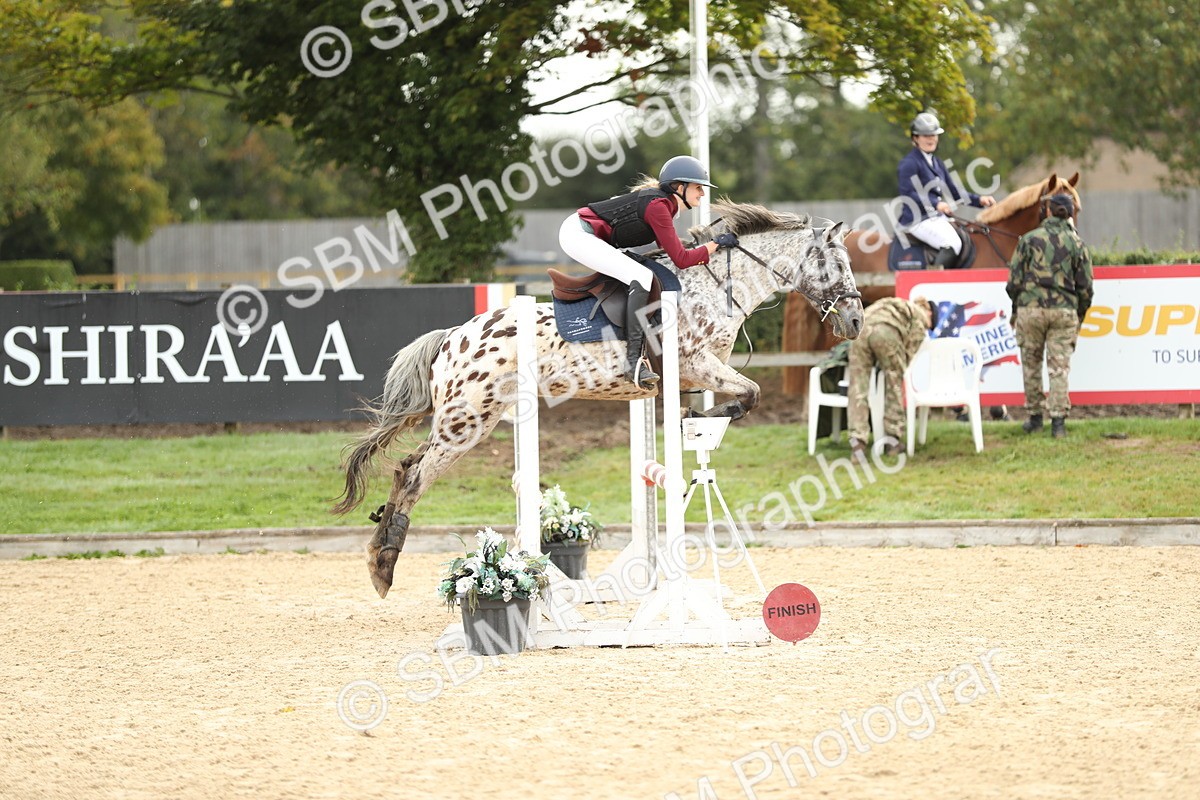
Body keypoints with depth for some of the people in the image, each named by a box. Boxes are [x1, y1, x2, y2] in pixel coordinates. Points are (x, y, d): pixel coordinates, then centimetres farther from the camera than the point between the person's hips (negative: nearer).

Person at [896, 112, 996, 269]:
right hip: (918, 220, -9)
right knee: (952, 244, -28)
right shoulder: (909, 164, -8)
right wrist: (936, 204, -30)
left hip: (938, 217, 9)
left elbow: (953, 190, 21)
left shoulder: (936, 163, 19)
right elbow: (908, 194, -19)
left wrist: (979, 200, 8)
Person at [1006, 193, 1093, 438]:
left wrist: (1015, 308, 17)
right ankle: (1058, 421, -2)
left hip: (1030, 308, -1)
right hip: (1064, 310, 1)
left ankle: (1035, 418, 17)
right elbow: (1085, 287, 5)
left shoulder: (1029, 239, 1)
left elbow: (1014, 280, 1)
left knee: (1031, 365, 12)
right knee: (1059, 367, 2)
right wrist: (1079, 317, 17)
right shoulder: (1077, 243, 4)